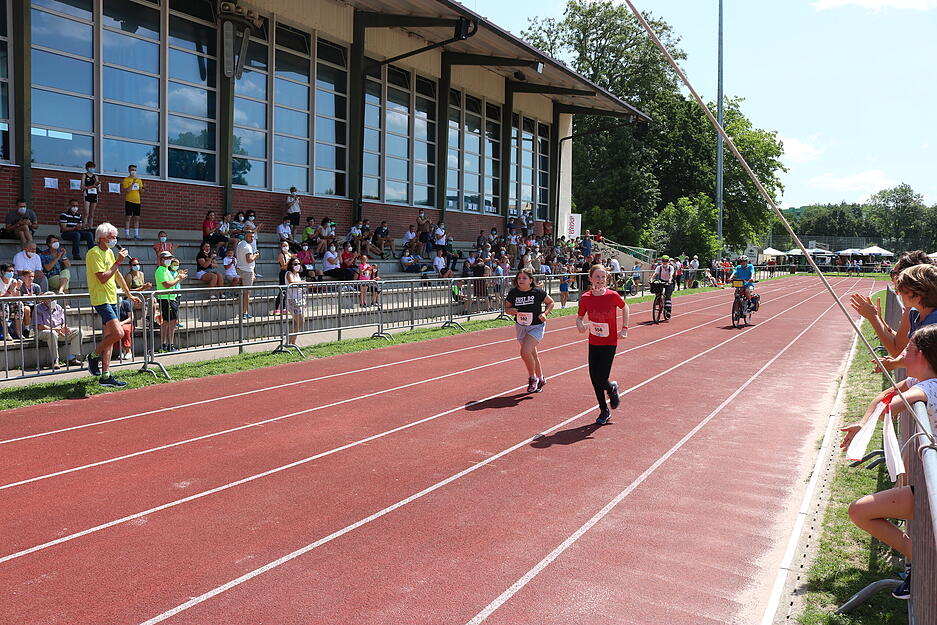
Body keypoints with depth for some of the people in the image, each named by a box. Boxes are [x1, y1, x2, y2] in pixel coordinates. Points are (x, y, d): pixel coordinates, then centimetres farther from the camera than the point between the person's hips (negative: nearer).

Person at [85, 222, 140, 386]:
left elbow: (118, 275, 25)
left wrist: (130, 295, 28)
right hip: (101, 300, -9)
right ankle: (94, 356, 4)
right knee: (118, 333, -20)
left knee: (109, 337, 8)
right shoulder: (94, 253, -12)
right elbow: (103, 278, -20)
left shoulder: (110, 252, 16)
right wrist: (118, 262, -15)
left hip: (112, 299, 9)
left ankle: (105, 376, 12)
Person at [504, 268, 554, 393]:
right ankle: (540, 379, 35)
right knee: (533, 355, 15)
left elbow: (550, 302, 3)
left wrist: (545, 313, -13)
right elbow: (506, 307, 6)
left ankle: (532, 378, 3)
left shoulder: (538, 292, -12)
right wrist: (511, 311, -16)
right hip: (520, 327, 4)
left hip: (536, 327, -4)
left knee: (525, 352, -21)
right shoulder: (513, 293, -6)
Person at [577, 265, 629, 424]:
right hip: (593, 343, 3)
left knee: (601, 379, -9)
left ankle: (612, 388, 29)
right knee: (594, 378, 5)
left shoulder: (613, 295, -13)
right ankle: (604, 411, 26)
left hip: (610, 343, -3)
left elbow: (624, 307, 7)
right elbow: (579, 317, 4)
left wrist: (624, 328, 0)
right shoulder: (585, 298, -8)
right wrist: (580, 325, -19)